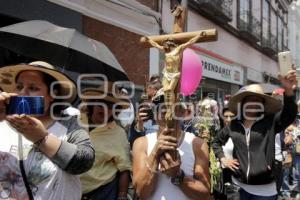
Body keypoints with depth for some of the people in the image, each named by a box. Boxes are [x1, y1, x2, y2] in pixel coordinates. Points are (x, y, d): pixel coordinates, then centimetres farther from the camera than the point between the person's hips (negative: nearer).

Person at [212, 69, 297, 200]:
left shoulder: (270, 122, -6)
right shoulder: (233, 125, 1)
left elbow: (289, 115, -25)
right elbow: (216, 142, 16)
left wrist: (288, 91, -40)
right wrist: (223, 158, 3)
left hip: (264, 189, -2)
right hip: (239, 185, 2)